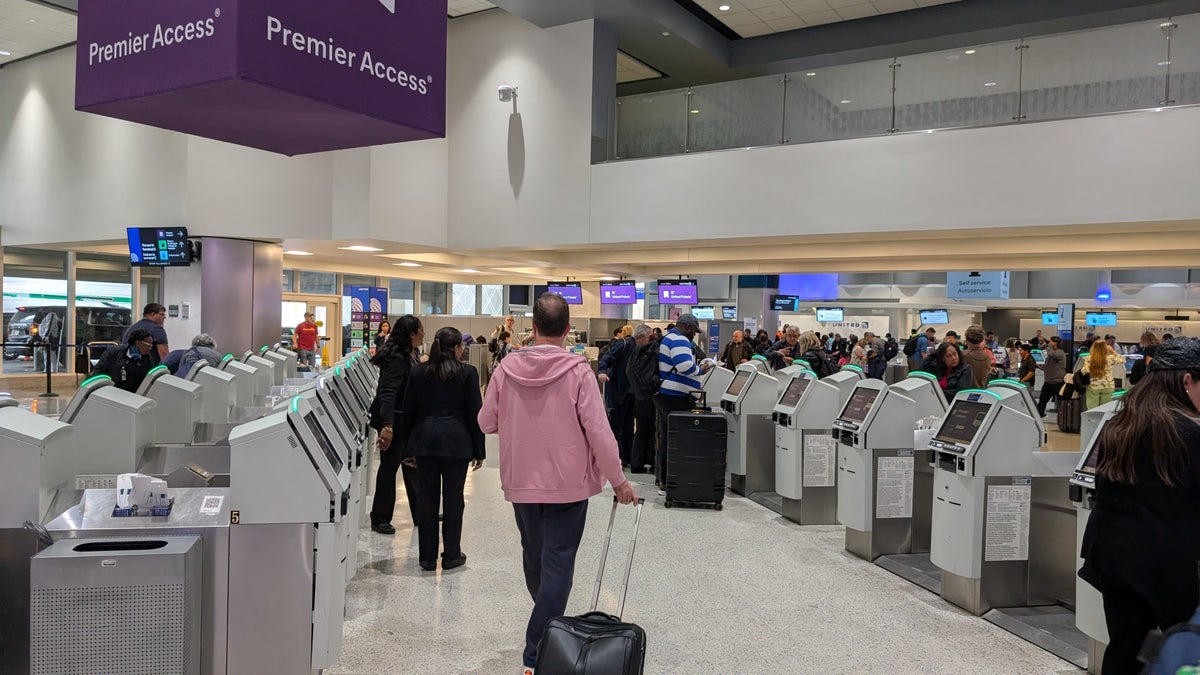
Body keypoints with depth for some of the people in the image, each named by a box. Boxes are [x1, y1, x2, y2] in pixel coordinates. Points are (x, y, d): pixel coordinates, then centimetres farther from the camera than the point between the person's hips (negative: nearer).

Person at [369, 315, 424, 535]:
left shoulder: (410, 355, 6)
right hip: (393, 421, -9)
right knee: (389, 467, 1)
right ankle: (380, 519, 14)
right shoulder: (396, 358, -22)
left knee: (412, 465, 14)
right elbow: (387, 393, -29)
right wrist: (387, 426, -35)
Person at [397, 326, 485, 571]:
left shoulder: (418, 372, 7)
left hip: (424, 440, 3)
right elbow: (475, 413, -3)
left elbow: (408, 411, 9)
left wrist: (406, 447, 15)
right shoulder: (467, 373, -4)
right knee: (453, 498, 6)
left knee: (426, 497, 8)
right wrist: (478, 450, 3)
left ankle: (427, 557, 15)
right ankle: (452, 555, 15)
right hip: (456, 442, -3)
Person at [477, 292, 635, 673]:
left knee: (534, 559, 22)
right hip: (568, 482, -4)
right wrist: (618, 481, -4)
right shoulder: (578, 371, -15)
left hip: (521, 481, 4)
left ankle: (547, 625, 43)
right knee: (558, 565, 4)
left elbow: (486, 423, 2)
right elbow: (599, 432, -15)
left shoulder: (508, 368, -7)